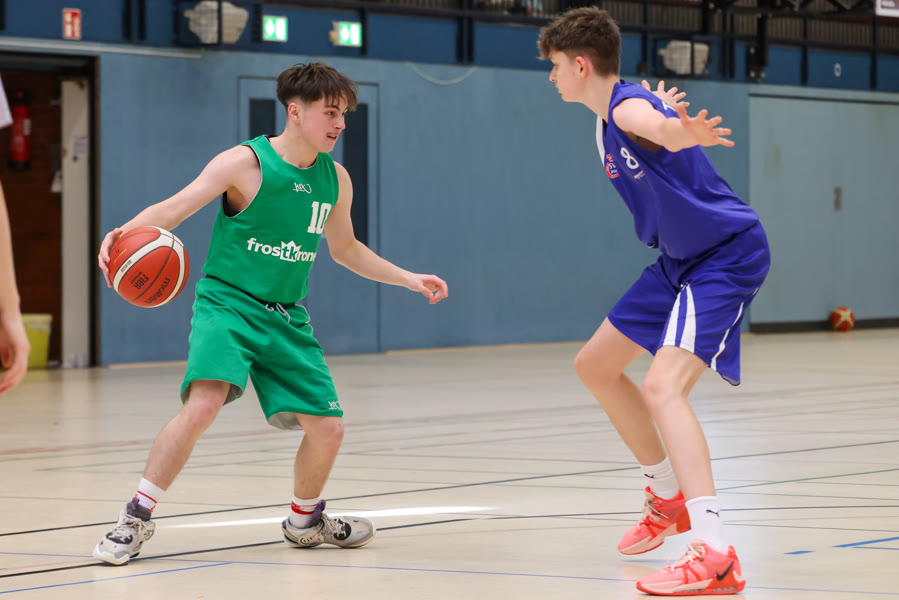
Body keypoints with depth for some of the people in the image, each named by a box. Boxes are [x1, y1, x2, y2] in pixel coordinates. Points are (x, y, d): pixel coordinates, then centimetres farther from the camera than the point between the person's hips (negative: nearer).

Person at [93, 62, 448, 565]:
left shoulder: (335, 179, 7)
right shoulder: (246, 163, -11)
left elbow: (345, 249, 24)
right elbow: (174, 208, -18)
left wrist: (408, 279, 20)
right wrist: (125, 232, -37)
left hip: (286, 318, 6)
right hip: (227, 303, -6)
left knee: (328, 426, 3)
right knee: (204, 404, -29)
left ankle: (305, 520, 33)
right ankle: (136, 520, -17)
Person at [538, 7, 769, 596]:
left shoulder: (629, 106, -22)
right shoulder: (606, 122, 8)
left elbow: (660, 127, -49)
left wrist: (687, 132, -68)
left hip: (729, 254, -11)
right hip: (680, 260, 11)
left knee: (663, 387, -28)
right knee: (595, 365, 19)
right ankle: (669, 498, 34)